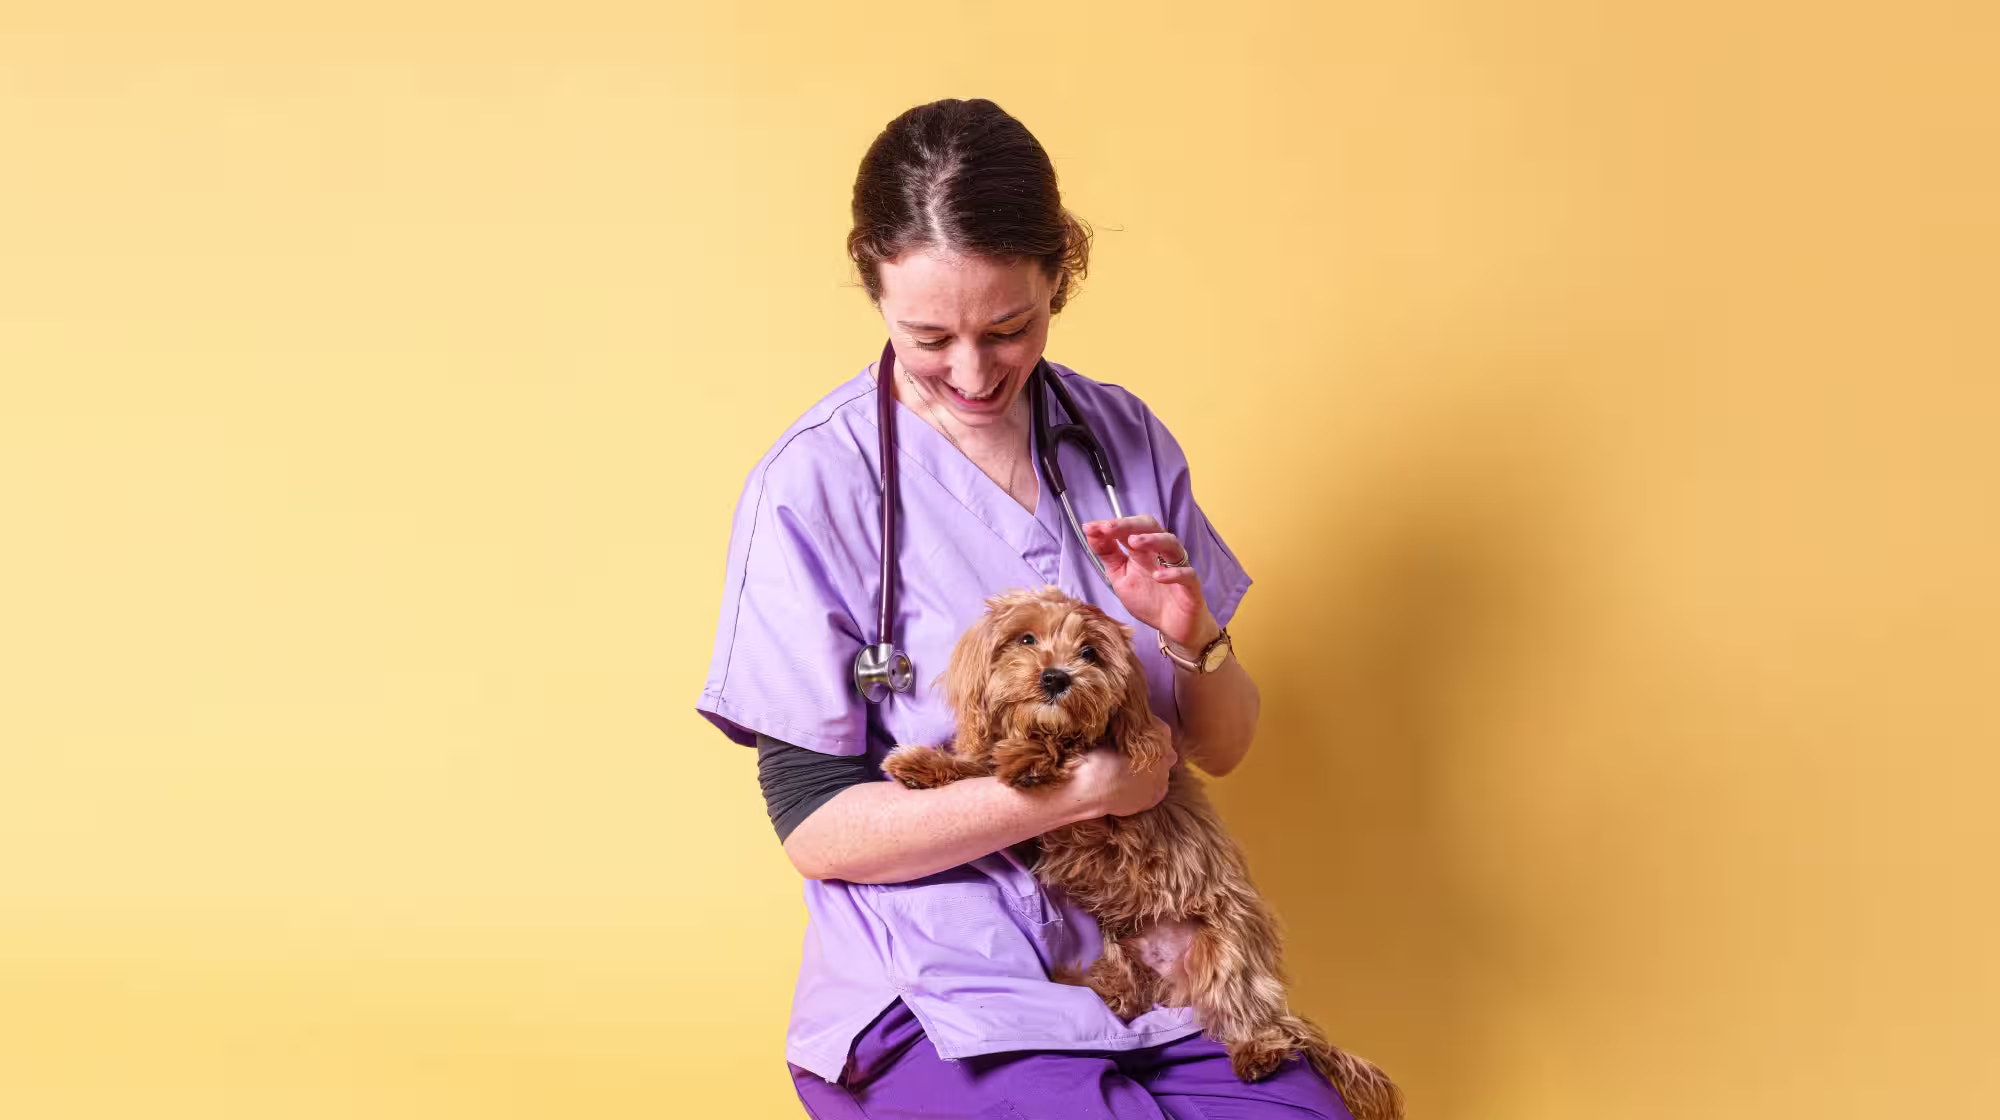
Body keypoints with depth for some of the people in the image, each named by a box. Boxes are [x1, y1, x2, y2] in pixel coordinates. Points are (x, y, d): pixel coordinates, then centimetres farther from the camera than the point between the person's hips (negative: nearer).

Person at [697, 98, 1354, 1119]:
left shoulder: (1125, 438, 5)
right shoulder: (811, 487, -9)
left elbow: (1220, 747, 11)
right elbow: (814, 825, -11)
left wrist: (1193, 640, -11)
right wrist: (1080, 788, -16)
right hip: (937, 1001, -3)